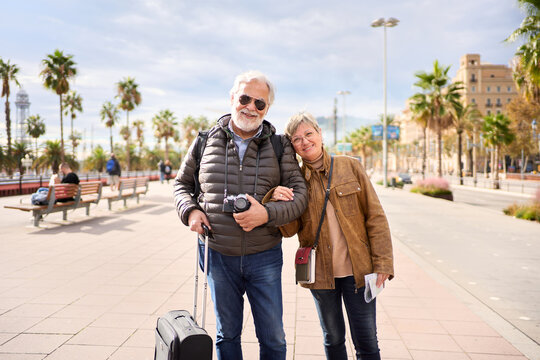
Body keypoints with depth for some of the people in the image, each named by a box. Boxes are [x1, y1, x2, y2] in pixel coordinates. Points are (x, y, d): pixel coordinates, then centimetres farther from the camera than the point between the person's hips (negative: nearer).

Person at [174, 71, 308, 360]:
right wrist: (190, 210, -7)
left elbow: (299, 193, -4)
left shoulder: (279, 146, 1)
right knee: (226, 334, 17)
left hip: (264, 256, 0)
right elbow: (182, 183, 13)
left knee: (273, 337, 10)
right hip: (219, 255, 1)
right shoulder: (206, 141, 3)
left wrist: (267, 214, -21)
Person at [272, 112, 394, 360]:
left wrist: (382, 263, -7)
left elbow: (375, 217, -1)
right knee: (333, 339, 15)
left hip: (357, 270, -1)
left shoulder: (350, 167, -1)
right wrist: (278, 202, -21)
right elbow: (290, 230, -2)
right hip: (320, 272, 1)